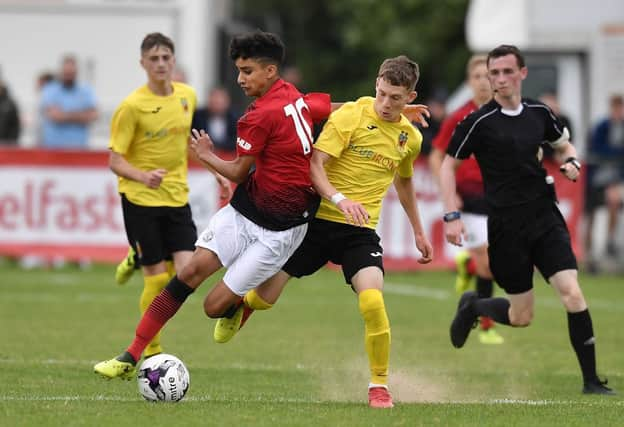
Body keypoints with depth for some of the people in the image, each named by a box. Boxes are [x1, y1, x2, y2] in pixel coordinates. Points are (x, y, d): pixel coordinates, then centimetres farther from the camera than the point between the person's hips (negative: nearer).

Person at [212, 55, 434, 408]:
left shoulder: (411, 137, 7)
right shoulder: (351, 115, -11)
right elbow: (315, 163, -18)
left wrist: (418, 231, 31)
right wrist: (340, 199, -33)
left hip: (361, 230, 2)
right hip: (316, 219, -2)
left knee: (372, 302, -23)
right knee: (266, 296, 4)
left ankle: (379, 385, -5)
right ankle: (242, 307, 44)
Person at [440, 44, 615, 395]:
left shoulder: (539, 113, 5)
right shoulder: (479, 122, -7)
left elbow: (564, 145, 22)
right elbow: (449, 165, 1)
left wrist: (571, 162, -1)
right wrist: (452, 216, -7)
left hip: (545, 218, 3)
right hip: (506, 227, -3)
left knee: (572, 293, -15)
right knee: (522, 316, 1)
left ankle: (591, 380, -8)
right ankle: (473, 306, 34)